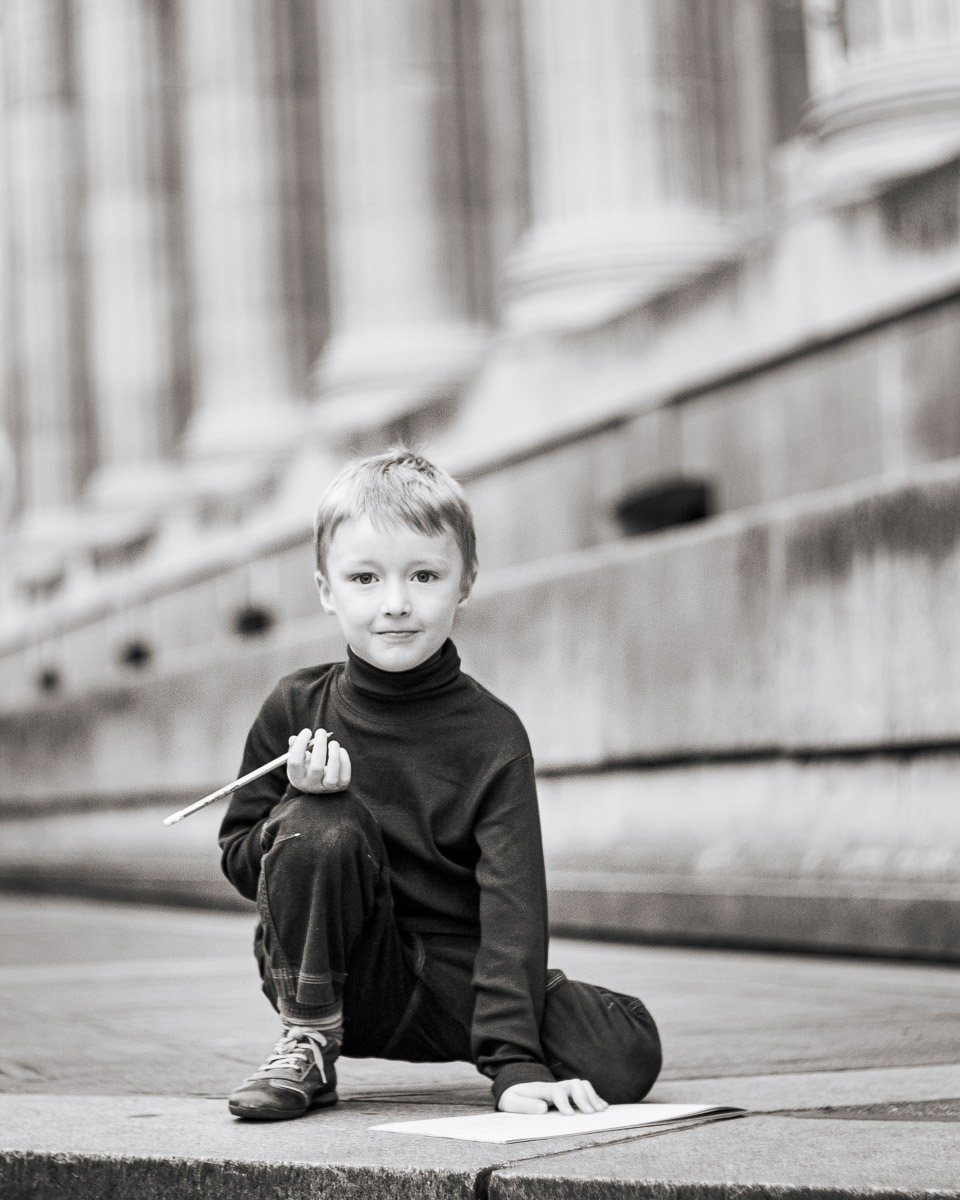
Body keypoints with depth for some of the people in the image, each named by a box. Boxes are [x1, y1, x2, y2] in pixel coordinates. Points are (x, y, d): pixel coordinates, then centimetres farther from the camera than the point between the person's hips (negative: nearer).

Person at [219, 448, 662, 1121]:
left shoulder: (492, 735, -10)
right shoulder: (296, 708, -5)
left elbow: (513, 907, -18)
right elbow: (239, 861, 3)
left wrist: (516, 1060, -28)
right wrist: (299, 803, -20)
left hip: (457, 978, -1)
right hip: (346, 975, 1)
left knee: (628, 1056, -22)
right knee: (320, 828, -28)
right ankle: (309, 1047, -9)